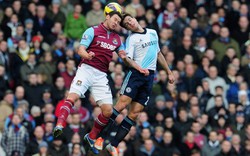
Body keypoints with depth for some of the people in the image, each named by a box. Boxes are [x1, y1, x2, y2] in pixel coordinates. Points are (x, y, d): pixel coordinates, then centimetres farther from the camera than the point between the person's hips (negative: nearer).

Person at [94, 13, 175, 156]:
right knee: (122, 103, -21)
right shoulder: (131, 39, -1)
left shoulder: (153, 33, 16)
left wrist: (169, 72, 27)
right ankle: (101, 137, -17)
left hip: (150, 77, 4)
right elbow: (128, 59, -11)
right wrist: (125, 59, -34)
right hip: (136, 74, -4)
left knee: (135, 113, -3)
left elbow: (158, 54, 26)